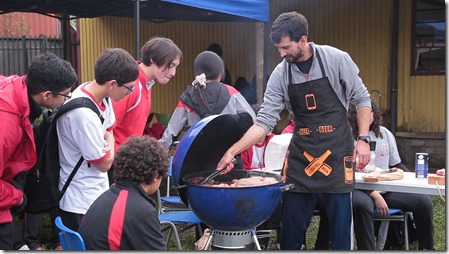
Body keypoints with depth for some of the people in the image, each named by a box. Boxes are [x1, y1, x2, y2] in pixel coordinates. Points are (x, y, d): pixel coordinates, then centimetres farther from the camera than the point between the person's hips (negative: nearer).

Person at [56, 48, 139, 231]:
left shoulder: (102, 96, -5)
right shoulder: (85, 114, -31)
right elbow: (104, 164, -19)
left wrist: (109, 144, -10)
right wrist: (109, 150, 1)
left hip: (97, 191, 9)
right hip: (81, 201, -8)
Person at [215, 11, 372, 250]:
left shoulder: (336, 59, -9)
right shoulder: (280, 74, -3)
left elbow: (361, 98, 1)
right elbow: (265, 121, -5)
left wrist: (363, 139, -8)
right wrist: (232, 151, -14)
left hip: (336, 151, -2)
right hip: (300, 154, 2)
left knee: (340, 222, 3)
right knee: (291, 224, 6)